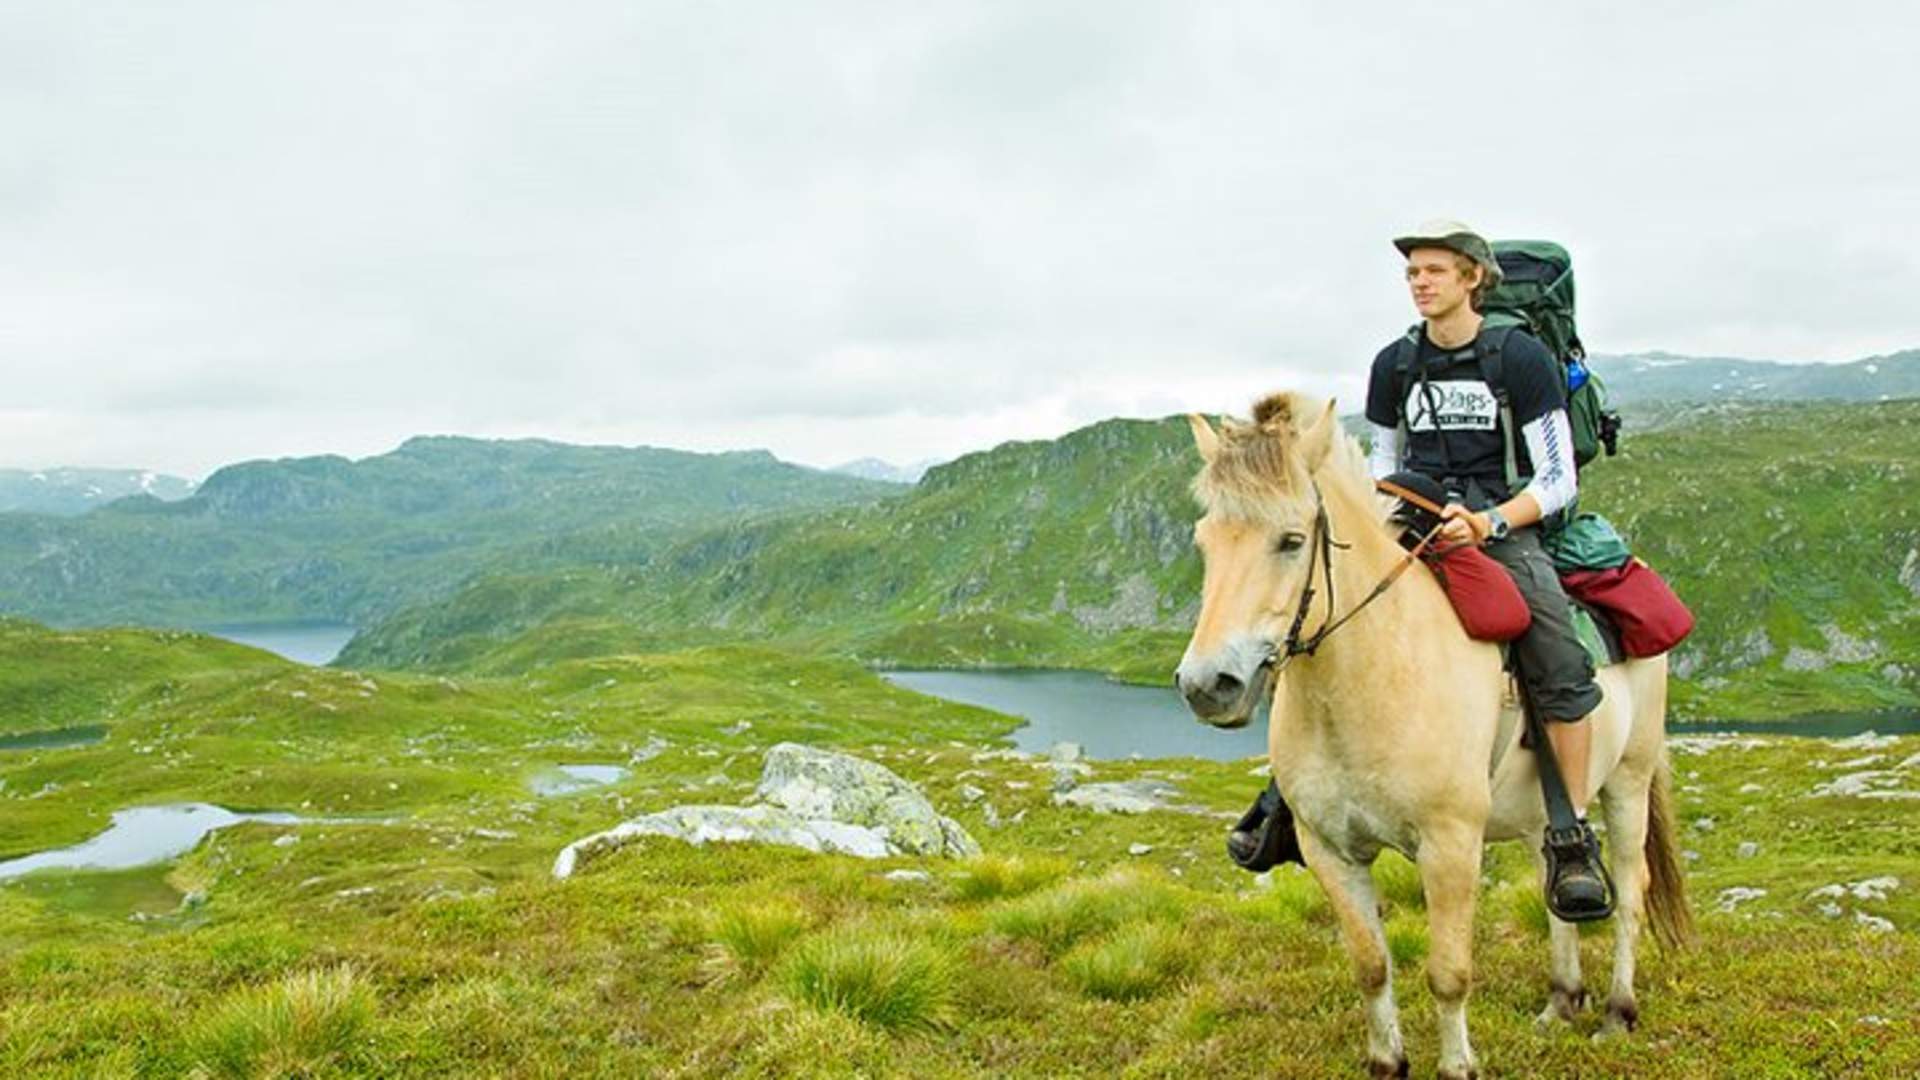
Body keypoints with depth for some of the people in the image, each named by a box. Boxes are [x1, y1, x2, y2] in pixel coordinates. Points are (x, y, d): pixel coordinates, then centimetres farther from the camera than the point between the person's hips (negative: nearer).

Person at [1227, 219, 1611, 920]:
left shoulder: (1523, 358, -1)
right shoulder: (1395, 364, 11)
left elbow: (1558, 480, -3)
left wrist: (1488, 522, -20)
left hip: (1504, 525, -4)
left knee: (1561, 668, -27)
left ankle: (1575, 842, -14)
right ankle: (1291, 797, -2)